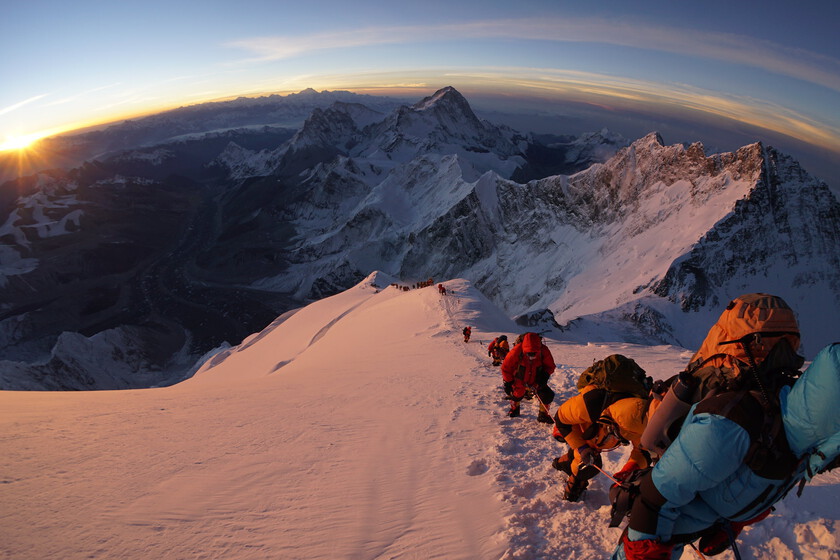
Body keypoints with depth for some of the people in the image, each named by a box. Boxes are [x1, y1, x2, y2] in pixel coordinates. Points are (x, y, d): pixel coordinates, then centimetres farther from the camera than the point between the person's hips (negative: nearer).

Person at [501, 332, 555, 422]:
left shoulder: (544, 351, -25)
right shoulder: (517, 351, -31)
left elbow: (550, 366, -6)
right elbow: (506, 366, -15)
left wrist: (545, 375, -25)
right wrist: (507, 382, -11)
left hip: (536, 381, 1)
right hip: (519, 381, -1)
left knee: (548, 395, -12)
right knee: (516, 396, 14)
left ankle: (543, 415, 11)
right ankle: (514, 409, 49)